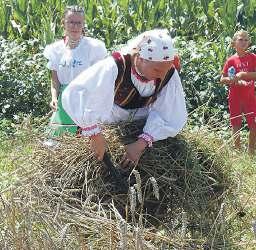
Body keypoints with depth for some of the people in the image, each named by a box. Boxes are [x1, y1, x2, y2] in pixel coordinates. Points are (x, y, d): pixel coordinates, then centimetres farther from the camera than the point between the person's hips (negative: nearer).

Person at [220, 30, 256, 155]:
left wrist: (244, 74, -20)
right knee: (236, 126, 6)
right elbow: (222, 80, 2)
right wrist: (234, 81, -15)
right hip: (235, 98, 0)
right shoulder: (231, 60, -1)